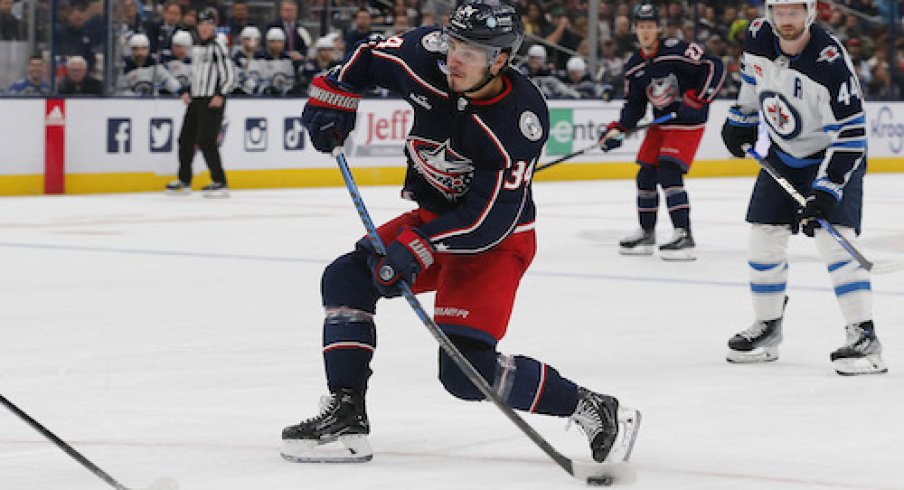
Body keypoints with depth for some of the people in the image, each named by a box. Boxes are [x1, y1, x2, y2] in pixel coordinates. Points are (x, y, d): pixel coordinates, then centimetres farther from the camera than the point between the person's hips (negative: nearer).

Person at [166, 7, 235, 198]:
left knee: (206, 141, -15)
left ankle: (220, 183, -12)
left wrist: (221, 95, -21)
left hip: (212, 102, -9)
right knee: (186, 138, 11)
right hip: (195, 100, 9)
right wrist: (188, 92, 13)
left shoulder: (217, 48, -9)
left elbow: (230, 75, -12)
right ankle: (184, 180, 26)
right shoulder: (196, 49, 16)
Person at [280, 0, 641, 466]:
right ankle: (345, 417, 1)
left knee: (465, 367, -18)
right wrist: (331, 98, 0)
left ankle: (593, 409, -8)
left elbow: (489, 220, -30)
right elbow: (369, 57, 8)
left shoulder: (520, 120, -31)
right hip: (433, 215, 8)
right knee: (346, 278, 0)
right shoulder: (426, 56, -16)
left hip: (495, 240, -8)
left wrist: (414, 249, -34)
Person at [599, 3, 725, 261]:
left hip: (688, 122, -8)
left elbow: (714, 67, -21)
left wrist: (698, 98, -26)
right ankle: (646, 233, 24)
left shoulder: (677, 50, -19)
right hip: (661, 123, 8)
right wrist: (617, 130, -3)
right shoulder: (634, 67, 3)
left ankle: (683, 235, -20)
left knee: (669, 173, -20)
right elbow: (634, 105, 10)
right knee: (646, 174, 8)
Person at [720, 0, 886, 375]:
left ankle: (864, 337, -20)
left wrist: (826, 190, -34)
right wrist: (741, 119, 17)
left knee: (833, 239, -21)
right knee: (763, 239, 6)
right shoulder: (758, 37, -12)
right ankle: (767, 329, 23)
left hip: (834, 155, -6)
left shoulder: (831, 63, -31)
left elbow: (849, 136, -29)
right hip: (783, 154, 6)